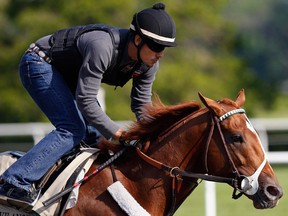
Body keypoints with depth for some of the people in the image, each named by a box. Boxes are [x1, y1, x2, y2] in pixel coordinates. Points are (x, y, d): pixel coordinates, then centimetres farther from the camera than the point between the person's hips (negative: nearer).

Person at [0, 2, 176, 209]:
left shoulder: (149, 63, -12)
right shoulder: (103, 47, -38)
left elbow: (142, 106, 1)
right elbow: (85, 101, -34)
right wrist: (118, 134, -30)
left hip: (68, 75, 10)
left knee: (95, 132, 5)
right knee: (72, 129, -23)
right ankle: (17, 182, -29)